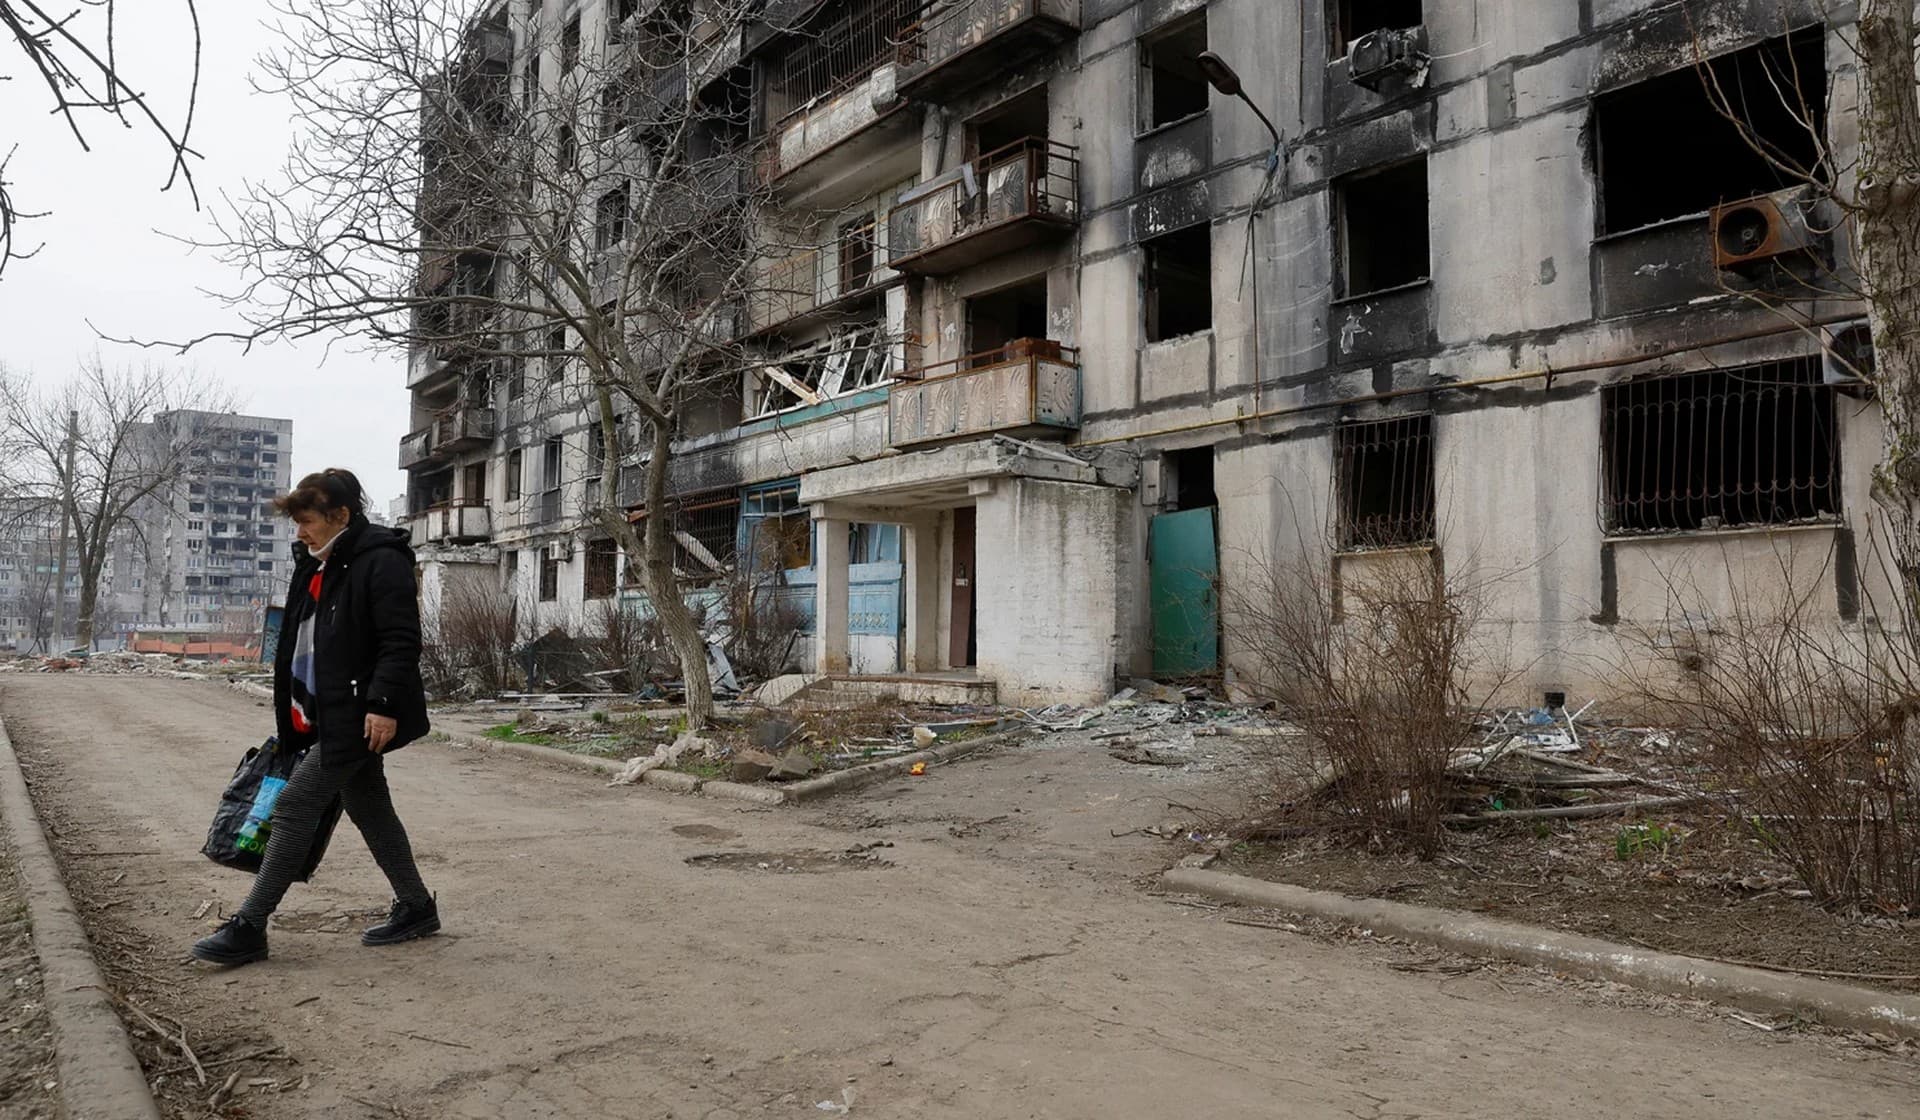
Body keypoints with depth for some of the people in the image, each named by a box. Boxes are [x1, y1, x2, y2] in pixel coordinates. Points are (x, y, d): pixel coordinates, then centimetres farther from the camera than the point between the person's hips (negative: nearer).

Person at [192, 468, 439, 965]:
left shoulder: (381, 562, -15)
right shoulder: (316, 566, 15)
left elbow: (401, 641, -20)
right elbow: (300, 642, 22)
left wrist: (383, 705, -25)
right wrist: (290, 715, 22)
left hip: (357, 716, -10)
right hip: (329, 716, 10)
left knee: (295, 807, -6)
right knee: (368, 809, 14)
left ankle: (249, 927, 3)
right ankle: (416, 908, 25)